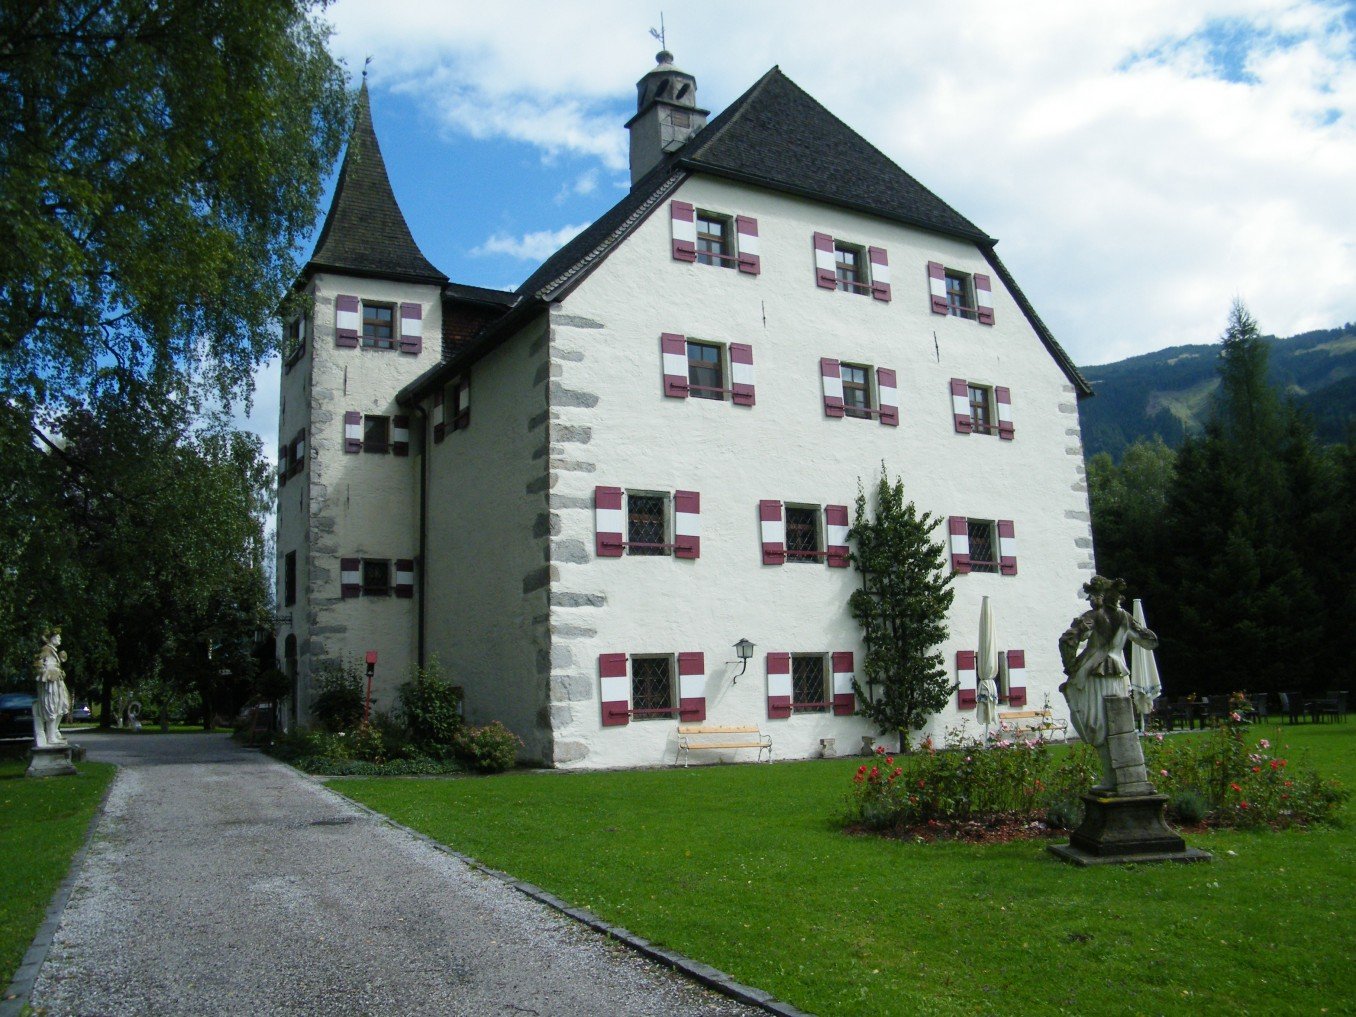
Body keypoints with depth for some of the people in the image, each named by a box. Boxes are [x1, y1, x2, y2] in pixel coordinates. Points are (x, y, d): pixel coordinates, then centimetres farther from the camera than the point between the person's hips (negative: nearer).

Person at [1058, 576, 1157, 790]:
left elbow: (1067, 640, -23)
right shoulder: (1125, 617, 6)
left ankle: (1110, 780, -1)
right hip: (1120, 678, 6)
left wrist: (1070, 666, -10)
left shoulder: (1091, 617, -11)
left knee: (1101, 732, 0)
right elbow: (1151, 640, 17)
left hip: (1096, 679, -5)